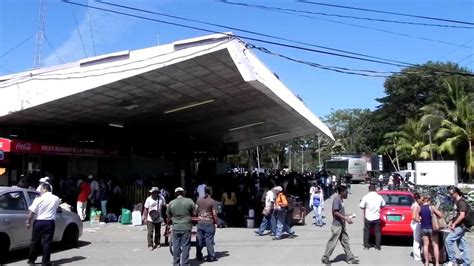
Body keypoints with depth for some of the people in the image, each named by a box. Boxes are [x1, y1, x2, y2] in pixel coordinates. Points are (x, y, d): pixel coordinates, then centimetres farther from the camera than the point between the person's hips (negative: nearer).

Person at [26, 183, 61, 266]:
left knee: (35, 242, 13)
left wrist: (28, 222, 3)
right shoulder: (56, 199, 0)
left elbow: (32, 212, -8)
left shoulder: (39, 199, -9)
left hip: (39, 222, -1)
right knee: (47, 242, 5)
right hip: (50, 222, 1)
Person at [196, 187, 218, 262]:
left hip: (200, 222, 4)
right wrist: (216, 222, 0)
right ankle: (211, 256, 8)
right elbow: (214, 214, -12)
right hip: (209, 223, -4)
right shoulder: (212, 201, -11)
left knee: (200, 239, 12)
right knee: (209, 239, 2)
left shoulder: (199, 200, 2)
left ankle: (199, 256, 19)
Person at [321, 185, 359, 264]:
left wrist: (347, 216, 12)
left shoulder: (341, 199, 12)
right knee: (332, 242, 0)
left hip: (342, 225, 9)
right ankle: (325, 258, 10)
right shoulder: (337, 199, -17)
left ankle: (350, 258, 21)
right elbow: (335, 212, -24)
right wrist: (346, 218, -21)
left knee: (345, 241, 13)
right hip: (337, 225, -9)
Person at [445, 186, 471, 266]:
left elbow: (462, 215, -23)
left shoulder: (461, 202, -15)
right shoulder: (458, 202, 15)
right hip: (459, 226, 10)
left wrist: (454, 224, -20)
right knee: (462, 244, 11)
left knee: (448, 241, -13)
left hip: (459, 226, -10)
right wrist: (452, 222, 15)